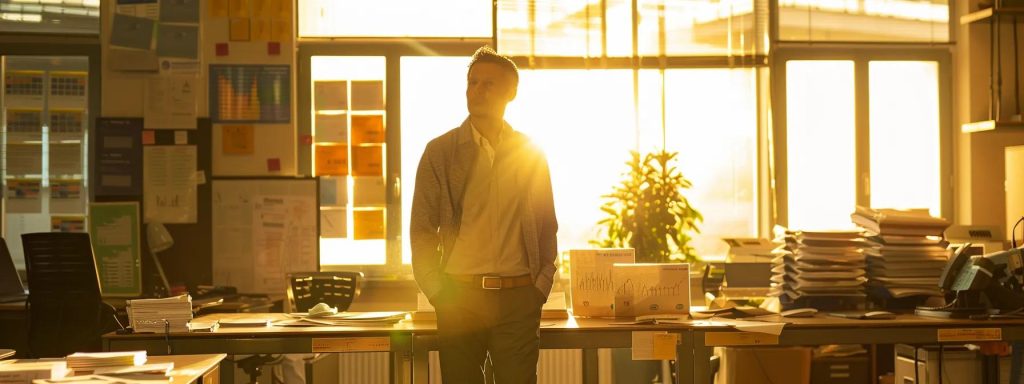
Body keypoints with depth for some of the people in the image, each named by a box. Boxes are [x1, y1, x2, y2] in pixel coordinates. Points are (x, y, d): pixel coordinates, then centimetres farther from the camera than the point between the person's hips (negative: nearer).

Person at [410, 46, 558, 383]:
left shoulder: (530, 153, 8)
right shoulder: (439, 151, 4)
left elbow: (547, 226, 12)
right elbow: (422, 230, 4)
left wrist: (540, 288, 3)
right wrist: (438, 292, -3)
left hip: (518, 298, 1)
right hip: (460, 297, 0)